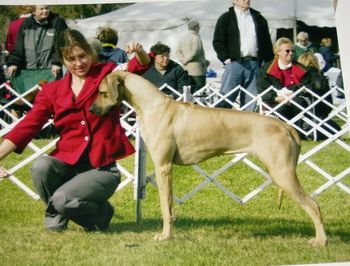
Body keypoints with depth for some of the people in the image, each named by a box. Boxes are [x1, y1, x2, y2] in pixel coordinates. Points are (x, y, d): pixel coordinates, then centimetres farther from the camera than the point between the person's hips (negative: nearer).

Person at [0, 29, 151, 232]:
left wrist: (140, 52, -33)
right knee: (41, 166, -32)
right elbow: (28, 126, -2)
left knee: (63, 199, -29)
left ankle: (100, 213, 7)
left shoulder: (107, 74, 4)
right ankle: (56, 216, -1)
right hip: (68, 163, 3)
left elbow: (141, 66, -8)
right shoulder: (52, 91, 8)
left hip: (102, 168, -3)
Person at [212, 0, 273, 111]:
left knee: (251, 103, 3)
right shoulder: (226, 18, 7)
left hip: (254, 64, 3)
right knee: (225, 100, -7)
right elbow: (217, 41, 3)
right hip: (234, 63, -3)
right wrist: (226, 59, -8)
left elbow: (267, 42, 17)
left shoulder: (259, 19, 17)